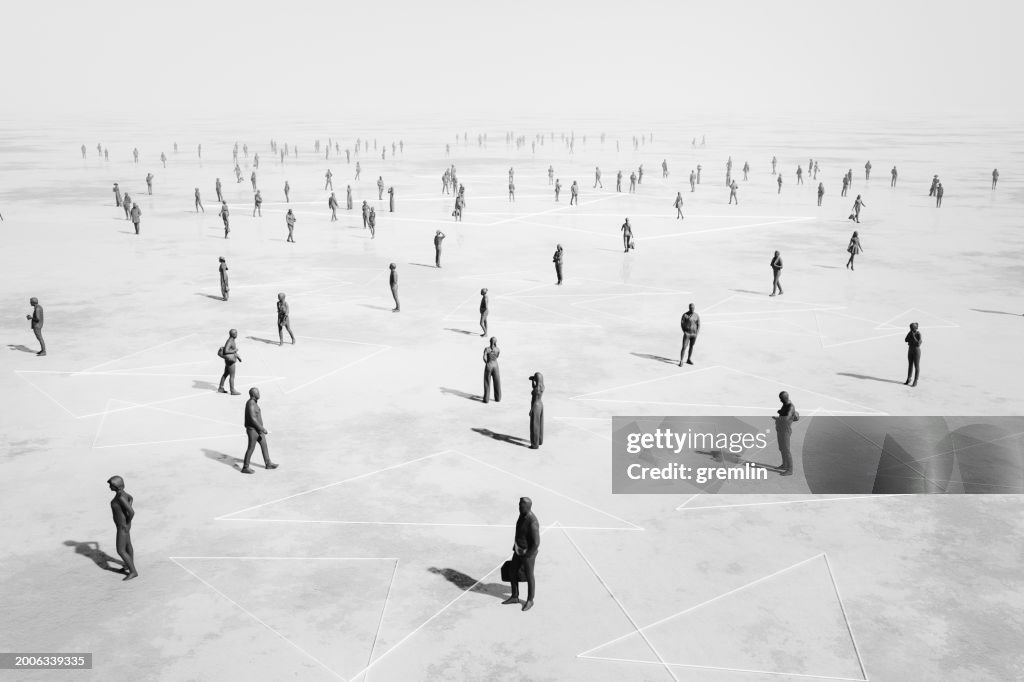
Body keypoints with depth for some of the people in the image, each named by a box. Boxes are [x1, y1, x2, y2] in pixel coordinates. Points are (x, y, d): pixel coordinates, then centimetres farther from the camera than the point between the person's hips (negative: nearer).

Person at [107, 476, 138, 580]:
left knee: (121, 551, 2)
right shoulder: (120, 492, -4)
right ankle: (131, 565, 47)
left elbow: (132, 512, -37)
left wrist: (127, 524, -19)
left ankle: (133, 571, 15)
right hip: (123, 523, 10)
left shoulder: (121, 498, -34)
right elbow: (131, 498, 18)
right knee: (127, 545, 27)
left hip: (123, 527, -10)